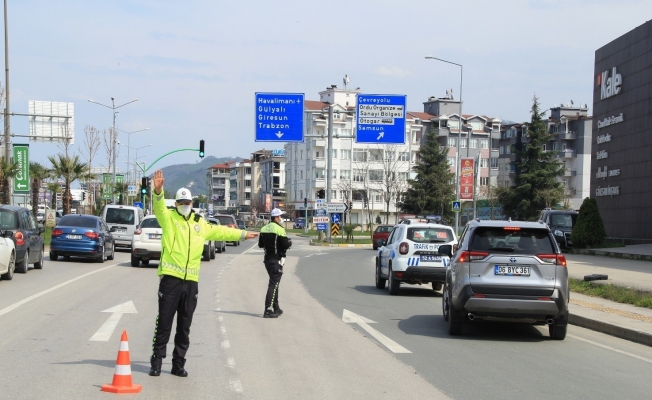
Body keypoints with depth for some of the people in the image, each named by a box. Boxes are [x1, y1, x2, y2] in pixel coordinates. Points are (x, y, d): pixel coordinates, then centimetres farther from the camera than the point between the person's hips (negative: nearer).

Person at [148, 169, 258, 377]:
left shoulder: (200, 223, 18)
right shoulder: (169, 218, 3)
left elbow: (218, 231, 33)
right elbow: (159, 207, -18)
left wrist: (242, 234, 39)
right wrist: (158, 191, -38)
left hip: (191, 281, 5)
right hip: (170, 278, -5)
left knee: (184, 326, 9)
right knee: (164, 323, -3)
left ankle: (178, 363, 16)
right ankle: (157, 362, 4)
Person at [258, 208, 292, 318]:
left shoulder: (264, 229, 8)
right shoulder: (279, 229, -15)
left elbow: (260, 244, 13)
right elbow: (286, 245, -17)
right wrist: (289, 242, 3)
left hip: (267, 258, 8)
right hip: (277, 260, -8)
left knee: (274, 283, 18)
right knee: (274, 284, -8)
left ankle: (276, 308, 25)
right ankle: (268, 310, -13)